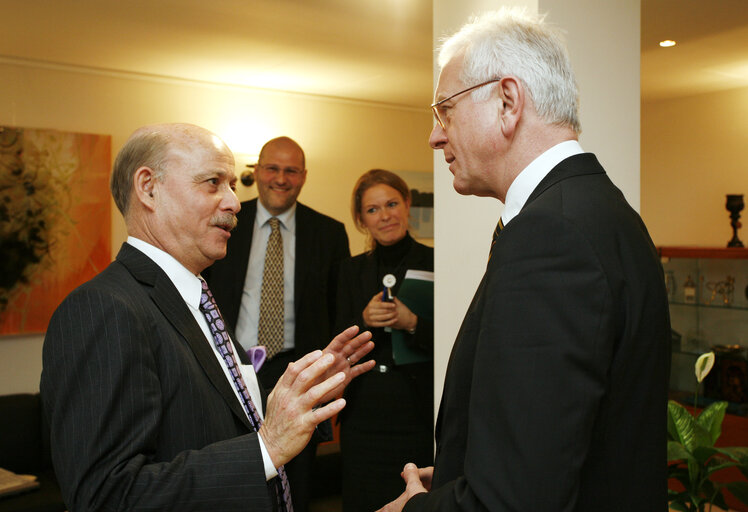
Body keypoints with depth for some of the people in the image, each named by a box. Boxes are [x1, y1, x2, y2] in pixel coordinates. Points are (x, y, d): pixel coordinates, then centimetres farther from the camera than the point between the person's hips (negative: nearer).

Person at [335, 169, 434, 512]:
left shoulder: (434, 264, -3)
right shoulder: (352, 271, 9)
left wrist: (411, 323, -21)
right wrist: (364, 322, -13)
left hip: (418, 416, -3)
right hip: (362, 421, 4)